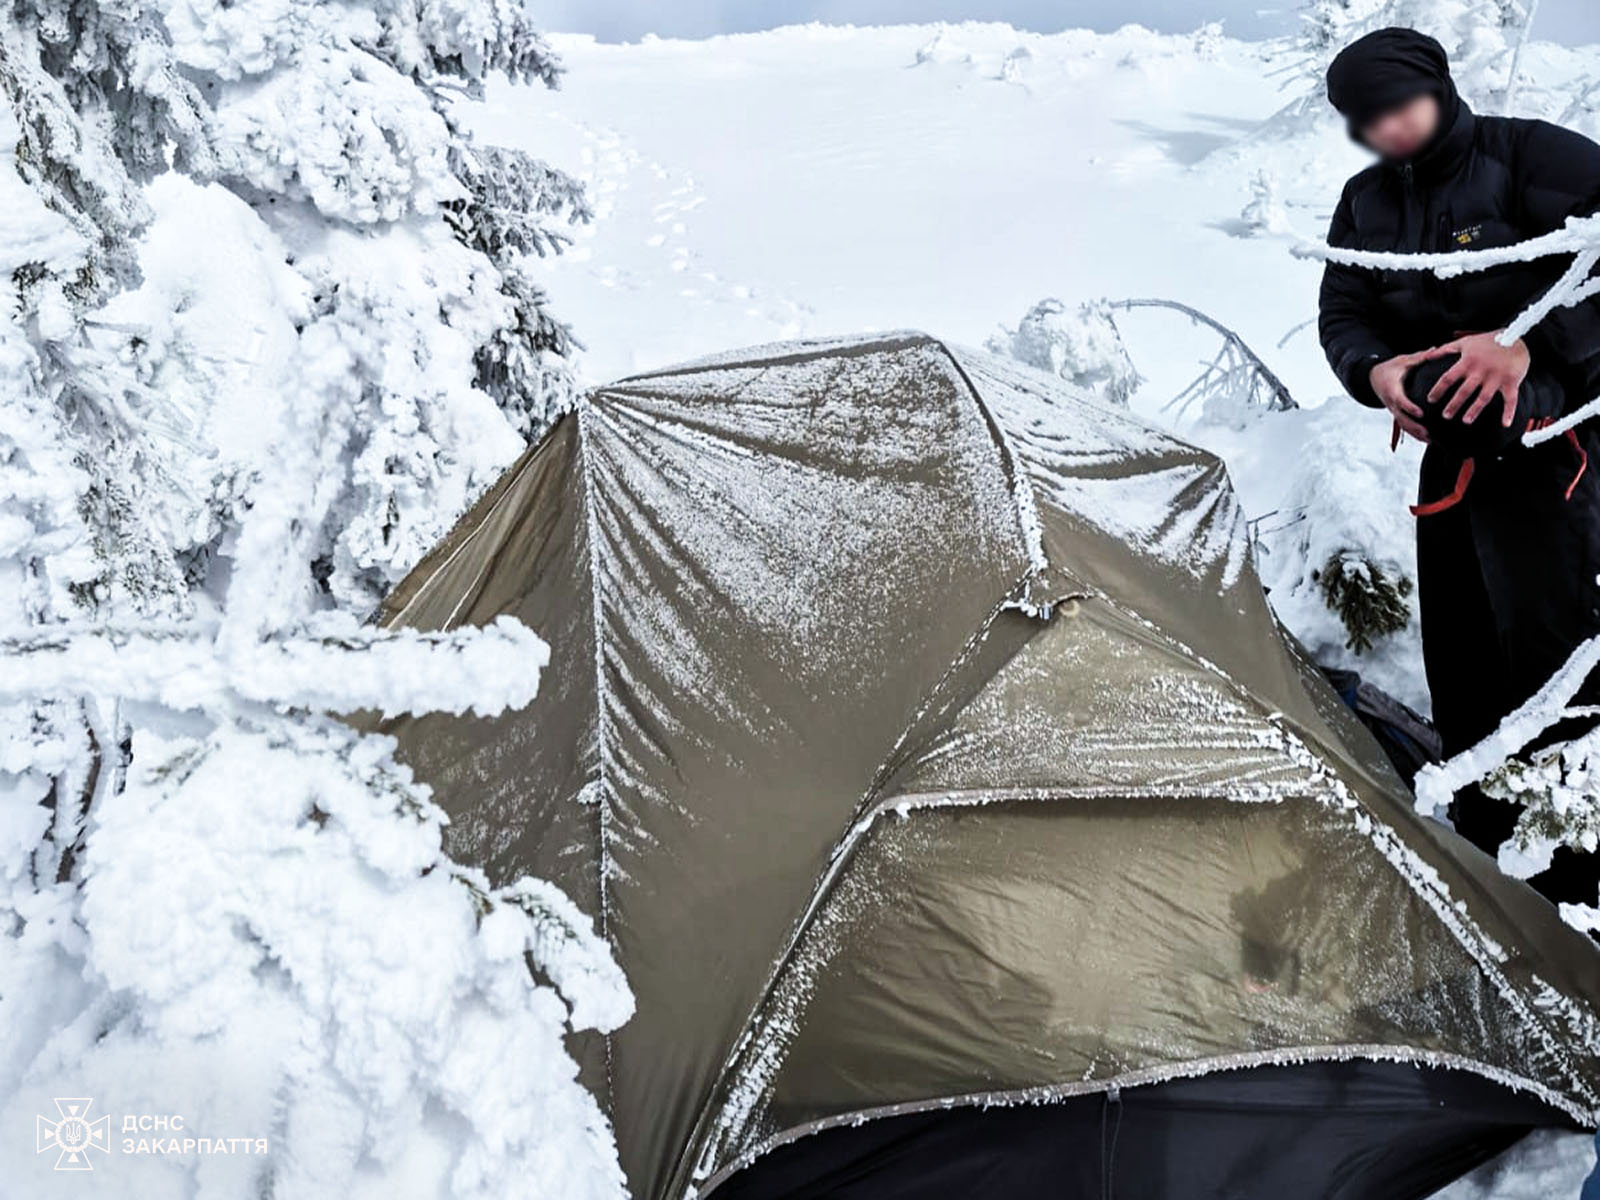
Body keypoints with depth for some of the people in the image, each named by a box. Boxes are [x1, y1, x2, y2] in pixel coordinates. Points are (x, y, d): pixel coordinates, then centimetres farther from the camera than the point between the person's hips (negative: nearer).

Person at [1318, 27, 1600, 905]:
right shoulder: (1365, 205, 8)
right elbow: (1341, 316, 9)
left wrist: (1528, 345, -27)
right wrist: (1376, 370, -12)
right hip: (1451, 449, 7)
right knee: (1459, 661, 11)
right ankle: (1484, 854, 24)